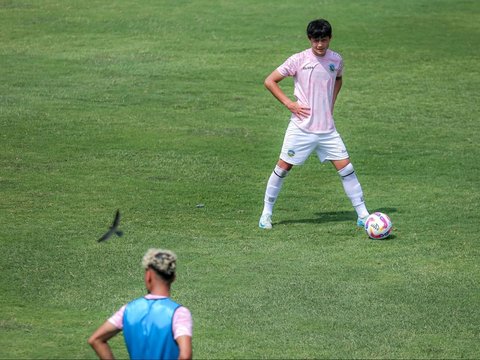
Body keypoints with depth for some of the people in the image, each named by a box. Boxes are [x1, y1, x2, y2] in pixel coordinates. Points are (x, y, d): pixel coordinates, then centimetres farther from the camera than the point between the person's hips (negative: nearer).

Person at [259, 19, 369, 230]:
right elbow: (270, 81, -4)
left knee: (346, 168, -2)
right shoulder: (299, 60, -8)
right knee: (283, 167, 2)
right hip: (301, 127, -3)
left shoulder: (336, 60, 4)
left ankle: (363, 216, 4)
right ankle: (266, 213, 17)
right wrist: (289, 103, -11)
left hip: (327, 129, 3)